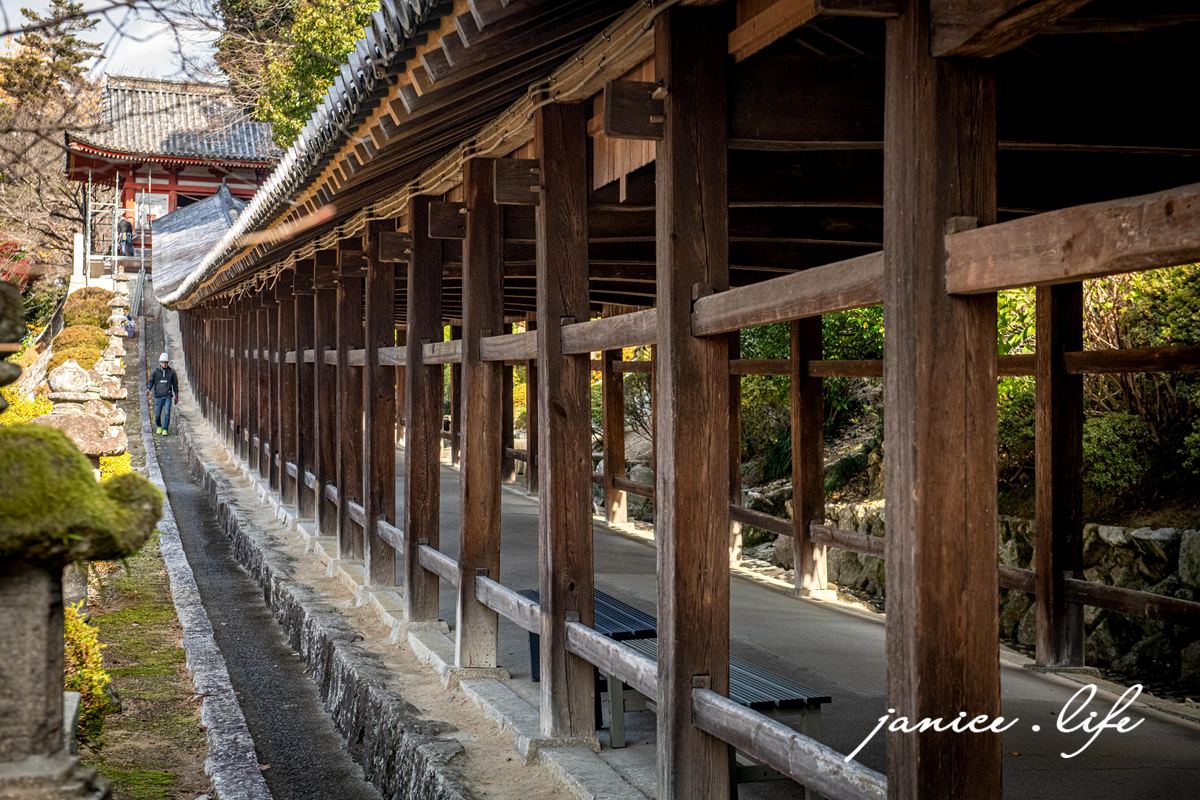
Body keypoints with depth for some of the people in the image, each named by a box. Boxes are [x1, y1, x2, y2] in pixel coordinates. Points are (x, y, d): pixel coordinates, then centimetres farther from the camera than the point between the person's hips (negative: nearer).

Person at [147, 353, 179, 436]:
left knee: (167, 413, -12)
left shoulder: (171, 372, 2)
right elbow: (150, 382, 0)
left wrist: (177, 396, 14)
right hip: (158, 396, 1)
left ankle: (165, 430, -5)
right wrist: (148, 389, -21)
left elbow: (175, 384, 11)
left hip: (168, 396, -1)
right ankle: (159, 427, 32)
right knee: (157, 414, 5)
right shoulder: (155, 372, 1)